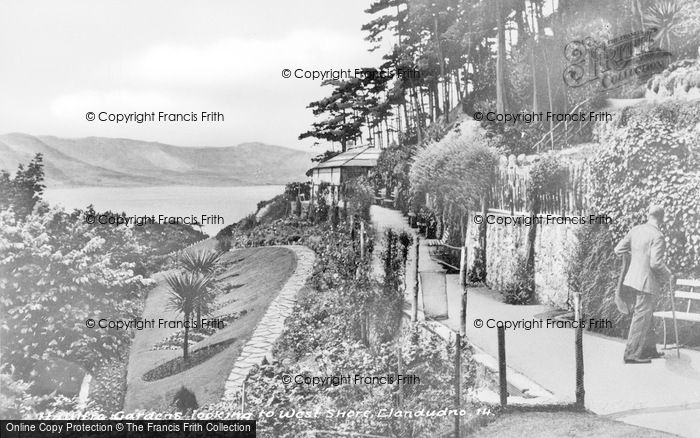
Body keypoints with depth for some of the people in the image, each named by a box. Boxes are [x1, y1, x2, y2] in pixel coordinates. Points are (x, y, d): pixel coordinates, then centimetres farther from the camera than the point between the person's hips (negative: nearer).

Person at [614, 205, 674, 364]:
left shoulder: (635, 230, 5)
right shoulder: (657, 236, -17)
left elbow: (618, 250, 8)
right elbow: (656, 263, -23)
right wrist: (668, 275, -5)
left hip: (634, 278, 8)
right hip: (647, 281, -8)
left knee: (647, 316, 20)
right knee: (641, 318, -1)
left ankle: (649, 349, 29)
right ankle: (631, 354, 3)